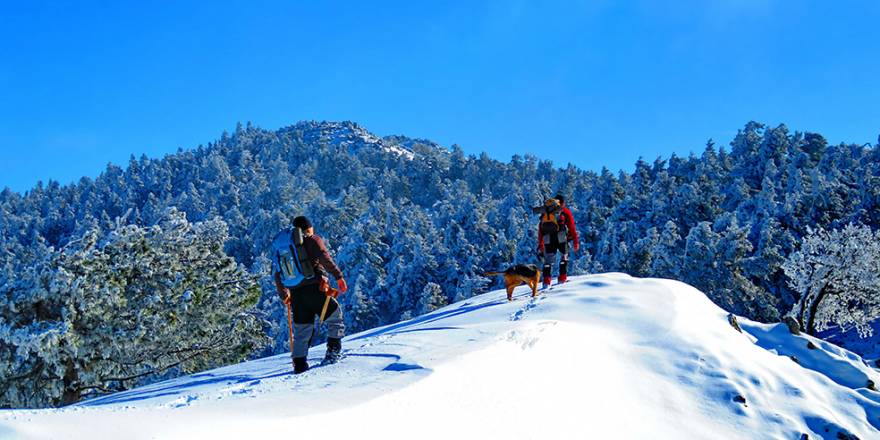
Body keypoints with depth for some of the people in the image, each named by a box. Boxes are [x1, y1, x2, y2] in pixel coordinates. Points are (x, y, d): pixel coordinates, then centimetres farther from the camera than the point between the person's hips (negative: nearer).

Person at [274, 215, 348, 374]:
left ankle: (299, 363, 7)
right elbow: (325, 258, -14)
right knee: (335, 317, 10)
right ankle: (333, 352, 2)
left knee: (301, 330, 13)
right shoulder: (313, 240, 4)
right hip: (315, 288, -5)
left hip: (296, 293, 5)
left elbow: (278, 273, 21)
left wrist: (284, 295, 29)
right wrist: (338, 276, -17)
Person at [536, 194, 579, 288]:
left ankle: (546, 279, -3)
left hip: (548, 239, 2)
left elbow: (540, 230, 24)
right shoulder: (565, 211, 18)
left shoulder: (545, 213, 27)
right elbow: (572, 227, 10)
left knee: (548, 259, 9)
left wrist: (540, 245, 27)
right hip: (561, 236, -2)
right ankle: (562, 277, 11)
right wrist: (575, 241, 9)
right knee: (564, 256, 16)